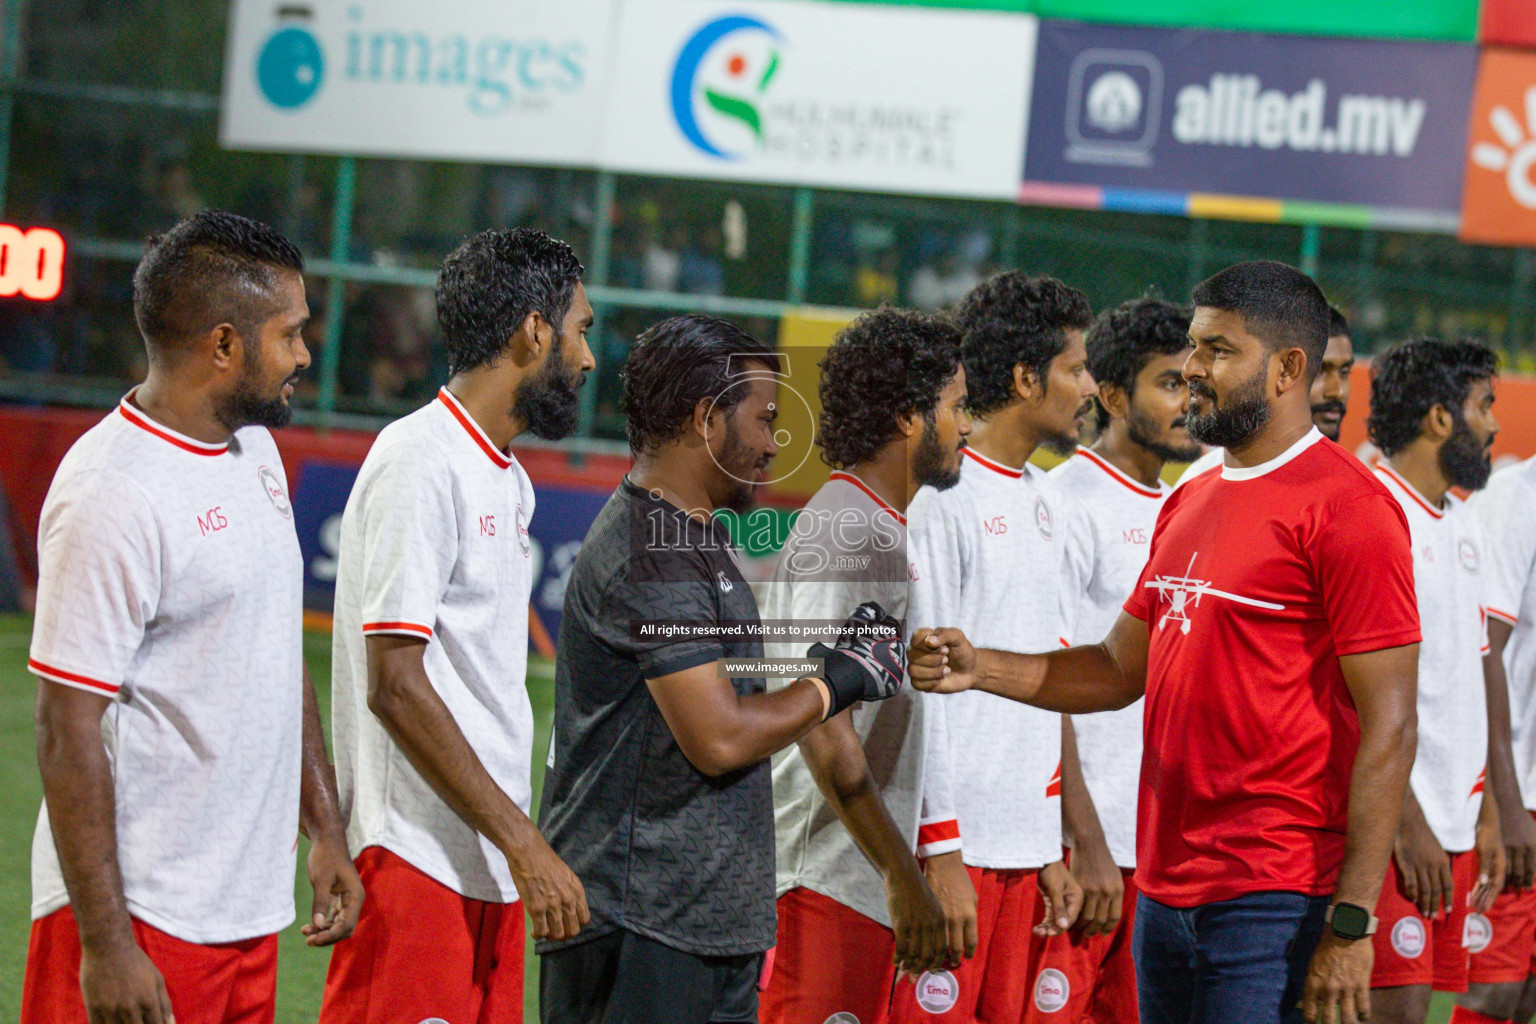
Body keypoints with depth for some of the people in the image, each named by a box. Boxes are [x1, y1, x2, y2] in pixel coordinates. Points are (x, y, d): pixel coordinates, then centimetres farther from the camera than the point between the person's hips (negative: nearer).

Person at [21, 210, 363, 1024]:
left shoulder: (255, 449, 12)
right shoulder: (112, 493, -17)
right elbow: (68, 730, -18)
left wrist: (324, 830, 20)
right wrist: (105, 942, -20)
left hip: (249, 909, 9)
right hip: (143, 917, -9)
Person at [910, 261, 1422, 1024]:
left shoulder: (1347, 508, -11)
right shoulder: (1189, 504, 16)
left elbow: (1389, 727, -15)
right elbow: (1121, 669, 21)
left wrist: (1351, 926, -19)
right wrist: (979, 669, 4)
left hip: (1272, 901, -8)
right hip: (1165, 893, 8)